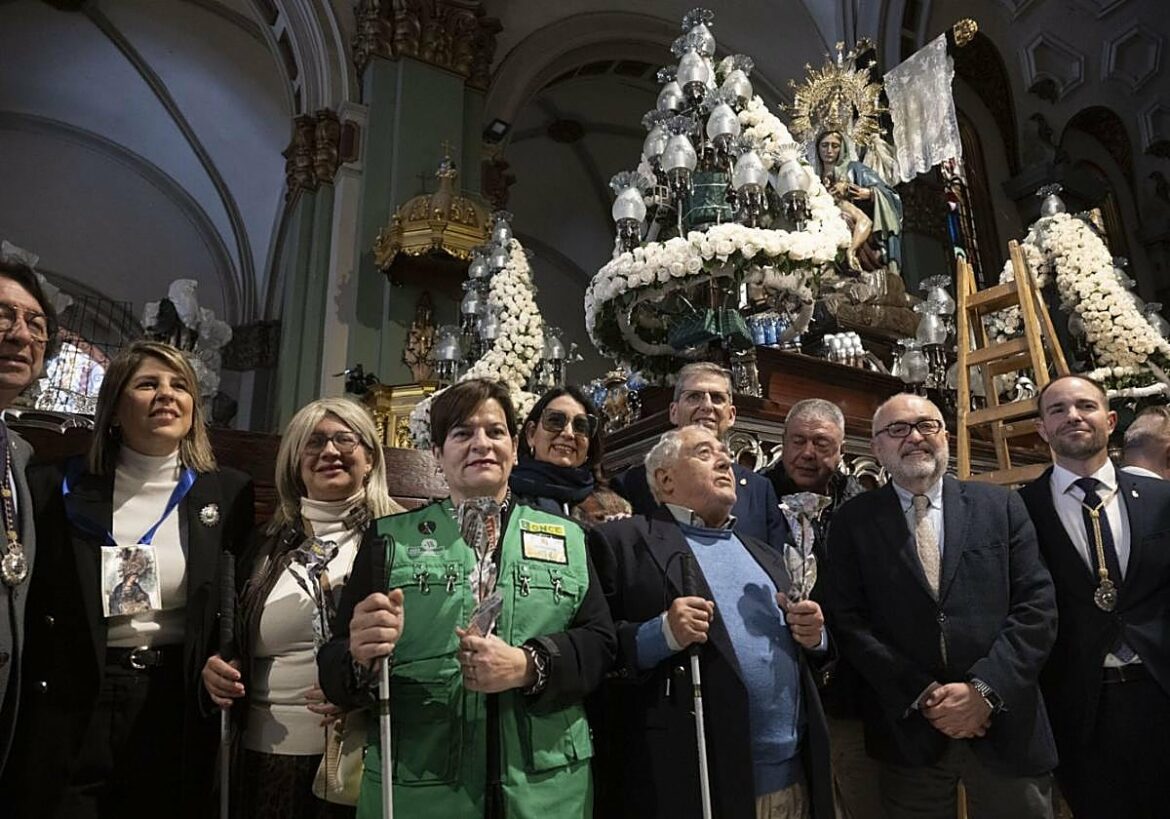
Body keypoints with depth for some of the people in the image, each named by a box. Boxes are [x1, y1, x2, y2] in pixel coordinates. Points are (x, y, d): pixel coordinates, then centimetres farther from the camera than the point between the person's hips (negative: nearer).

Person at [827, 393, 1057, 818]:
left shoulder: (1000, 505, 3)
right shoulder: (854, 522, -1)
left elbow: (1037, 606, -2)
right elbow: (849, 623, -4)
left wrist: (984, 689, -11)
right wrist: (923, 696, -11)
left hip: (1006, 727, 1)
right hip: (909, 731, -1)